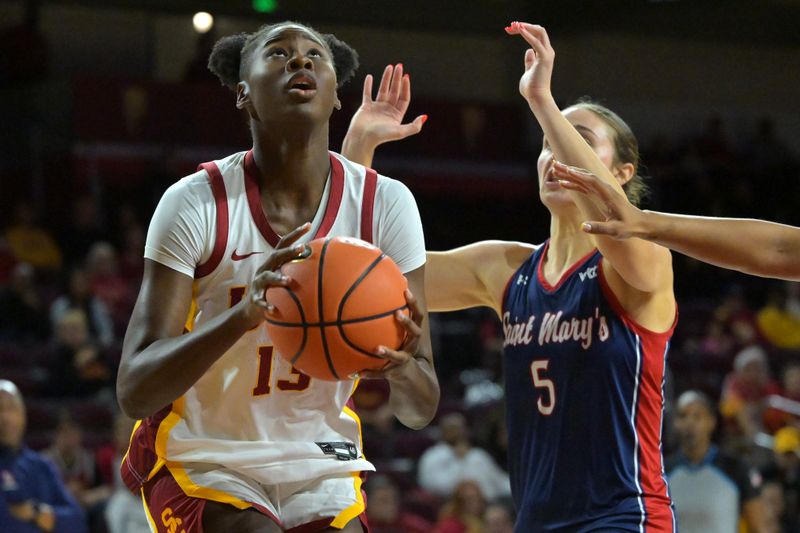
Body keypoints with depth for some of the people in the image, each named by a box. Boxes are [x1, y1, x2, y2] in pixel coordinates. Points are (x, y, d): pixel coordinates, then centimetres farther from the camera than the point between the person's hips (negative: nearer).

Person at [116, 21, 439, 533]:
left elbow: (420, 410, -5)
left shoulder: (385, 203, -8)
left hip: (322, 468, 3)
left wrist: (401, 367, -30)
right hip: (203, 464, -3)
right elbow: (134, 392, -22)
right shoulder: (197, 202, -16)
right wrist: (242, 315, -38)